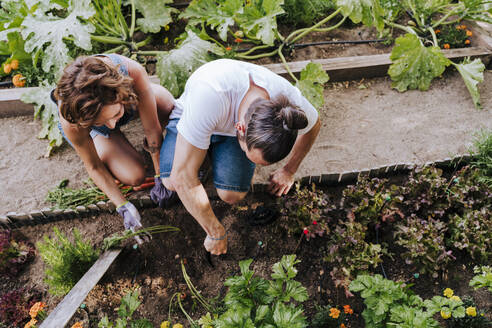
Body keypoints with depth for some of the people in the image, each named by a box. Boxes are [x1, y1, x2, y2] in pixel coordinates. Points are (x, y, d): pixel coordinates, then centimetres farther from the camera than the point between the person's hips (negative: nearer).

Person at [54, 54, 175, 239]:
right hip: (85, 122, -1)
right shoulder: (70, 120, -42)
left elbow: (152, 128, -30)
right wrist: (123, 206, -24)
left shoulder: (133, 73, -44)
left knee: (171, 110, -28)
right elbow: (94, 167, -24)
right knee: (134, 177, -19)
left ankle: (149, 144, 4)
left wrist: (161, 177, -21)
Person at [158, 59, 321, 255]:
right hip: (189, 120, -2)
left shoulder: (288, 100, -31)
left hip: (232, 133, 2)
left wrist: (289, 170, 2)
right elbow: (182, 177, -39)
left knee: (232, 195, -22)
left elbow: (313, 125, -3)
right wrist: (216, 234, -28)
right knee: (172, 182, -28)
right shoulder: (209, 94, -45)